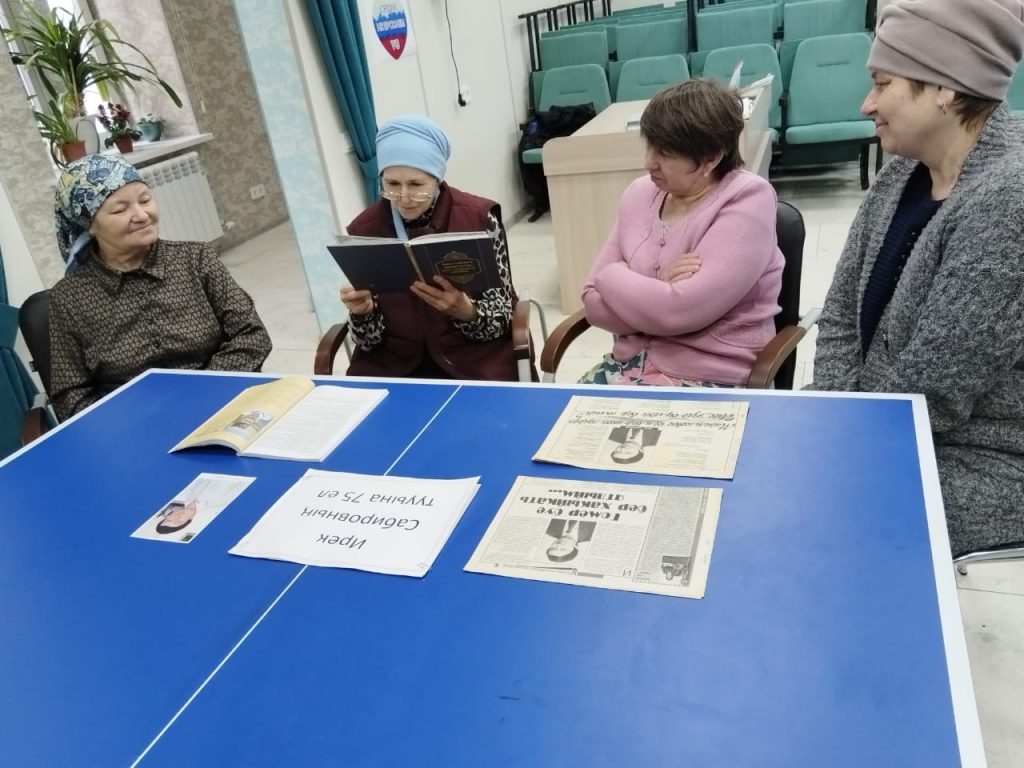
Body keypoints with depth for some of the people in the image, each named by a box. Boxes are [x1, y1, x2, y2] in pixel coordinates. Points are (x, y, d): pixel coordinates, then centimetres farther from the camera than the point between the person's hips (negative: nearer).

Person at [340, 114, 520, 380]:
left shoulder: (480, 218, -7)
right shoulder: (362, 230, -2)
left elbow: (502, 320, -6)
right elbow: (369, 340, 0)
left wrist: (465, 311, -26)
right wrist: (361, 312, -21)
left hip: (473, 361, -1)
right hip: (392, 365, 2)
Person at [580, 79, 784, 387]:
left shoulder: (746, 201, -13)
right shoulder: (640, 194, 4)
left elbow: (679, 310, -24)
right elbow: (595, 301, 1)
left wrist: (612, 276, -8)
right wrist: (657, 289, -16)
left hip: (711, 379, -5)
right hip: (632, 361, 5)